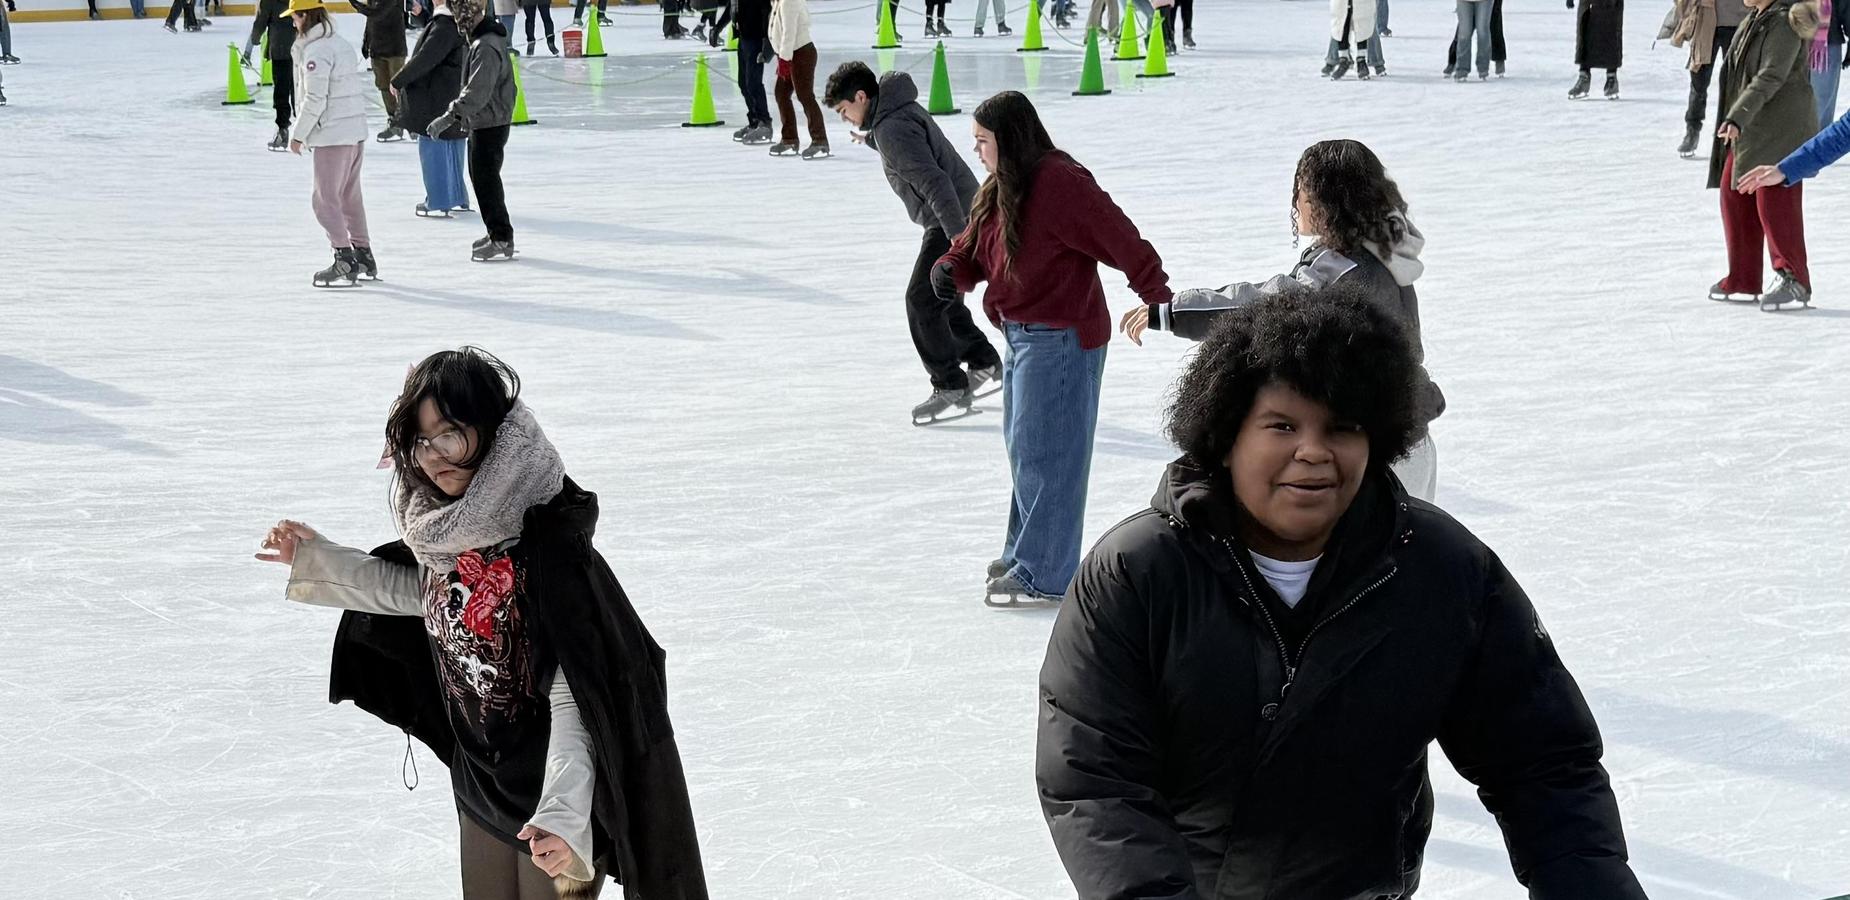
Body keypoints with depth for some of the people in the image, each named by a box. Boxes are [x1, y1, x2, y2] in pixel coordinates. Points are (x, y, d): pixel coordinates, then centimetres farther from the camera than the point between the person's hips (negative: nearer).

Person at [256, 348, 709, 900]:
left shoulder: (549, 543, -27)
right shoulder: (447, 529, -5)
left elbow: (574, 697, -28)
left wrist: (563, 812, -38)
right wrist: (317, 560, 14)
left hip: (554, 793, -7)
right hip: (482, 784, 8)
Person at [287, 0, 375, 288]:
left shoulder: (316, 51, -15)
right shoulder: (343, 45, 12)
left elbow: (315, 99, -18)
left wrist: (298, 134, -8)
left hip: (332, 135, -9)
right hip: (356, 132, 9)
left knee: (326, 200, -3)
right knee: (350, 196, 18)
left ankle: (345, 261, -7)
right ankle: (364, 256, 23)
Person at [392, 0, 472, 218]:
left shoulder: (445, 27, -22)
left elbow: (425, 59, -21)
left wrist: (398, 81, -12)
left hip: (437, 99, -9)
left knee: (432, 148, -2)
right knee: (453, 147, 18)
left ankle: (438, 203, 1)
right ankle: (458, 197, 27)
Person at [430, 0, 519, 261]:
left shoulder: (486, 46, -23)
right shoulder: (484, 38, 11)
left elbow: (478, 92, -30)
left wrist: (449, 117, -32)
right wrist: (460, 115, 21)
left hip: (489, 124, -10)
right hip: (483, 121, 10)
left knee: (486, 179, -4)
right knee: (481, 176, 18)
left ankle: (502, 239, 1)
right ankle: (497, 233, 29)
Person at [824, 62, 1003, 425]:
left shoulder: (892, 128, -21)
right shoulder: (901, 110, 10)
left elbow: (933, 180, -29)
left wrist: (958, 235, -34)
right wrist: (871, 140, 46)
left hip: (952, 222, -11)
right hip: (954, 219, 11)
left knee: (922, 302, -9)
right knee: (942, 299, 20)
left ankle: (951, 387, -5)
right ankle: (984, 362, 32)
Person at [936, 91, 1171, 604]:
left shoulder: (1059, 183, -19)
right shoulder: (998, 191, 11)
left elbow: (1121, 241, -22)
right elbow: (973, 249, 17)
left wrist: (1159, 301, -25)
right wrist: (951, 270, -5)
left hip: (1060, 340, -10)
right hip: (1023, 335, 10)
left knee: (1042, 452, -5)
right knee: (1022, 445, 20)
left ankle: (1043, 575, 3)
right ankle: (1024, 552, 35)